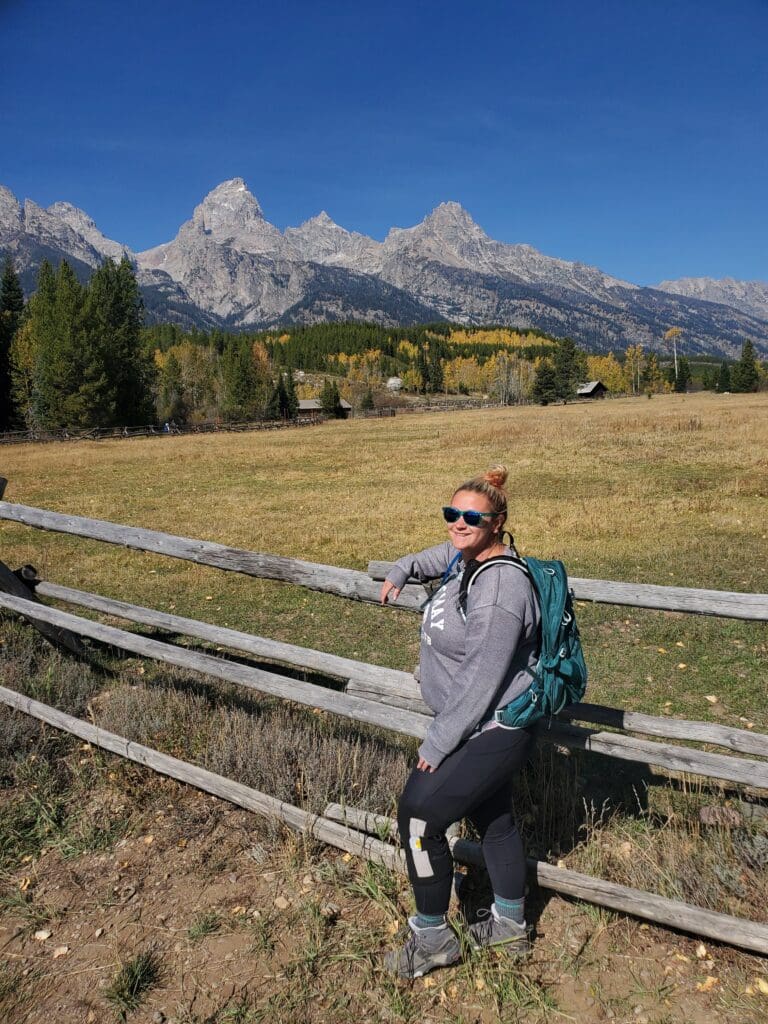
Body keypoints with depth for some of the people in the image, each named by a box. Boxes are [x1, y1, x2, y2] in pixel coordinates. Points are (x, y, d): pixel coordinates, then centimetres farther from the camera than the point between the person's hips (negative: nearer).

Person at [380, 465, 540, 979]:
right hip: (488, 729, 10)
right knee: (494, 820, 23)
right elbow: (441, 555, 28)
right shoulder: (466, 554, -1)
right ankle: (511, 926, 44)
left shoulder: (499, 589, -29)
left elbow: (480, 683, -27)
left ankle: (433, 939, 19)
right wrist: (401, 569, 15)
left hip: (490, 732, -10)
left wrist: (435, 746, -20)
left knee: (418, 815, -2)